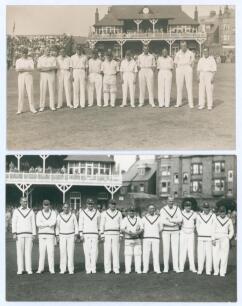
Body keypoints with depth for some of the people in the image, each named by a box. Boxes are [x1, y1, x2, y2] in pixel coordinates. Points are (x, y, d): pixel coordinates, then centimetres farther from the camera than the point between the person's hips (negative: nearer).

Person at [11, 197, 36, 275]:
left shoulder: (31, 211, 7)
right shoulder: (16, 211, 3)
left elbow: (33, 224, 6)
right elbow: (14, 223, -2)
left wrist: (34, 235, -1)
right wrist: (14, 233, -14)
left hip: (29, 234, 1)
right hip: (19, 234, -1)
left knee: (28, 251, -1)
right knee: (19, 252, -1)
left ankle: (29, 269, 2)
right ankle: (20, 269, 5)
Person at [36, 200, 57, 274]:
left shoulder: (53, 213, 2)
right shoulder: (39, 213, 3)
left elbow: (53, 222, -16)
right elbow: (38, 224, -12)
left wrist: (43, 224, -15)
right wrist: (49, 224, -14)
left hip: (50, 235, -1)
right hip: (41, 235, 1)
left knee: (51, 252, -4)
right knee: (41, 252, -1)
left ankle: (51, 269, 0)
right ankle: (40, 269, 5)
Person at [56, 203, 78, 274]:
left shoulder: (73, 215, -1)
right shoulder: (59, 216, 1)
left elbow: (76, 226, 2)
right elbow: (57, 227, 5)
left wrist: (76, 235, -5)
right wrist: (57, 236, -1)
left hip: (71, 236, -1)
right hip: (62, 236, 1)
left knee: (71, 253, -5)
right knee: (63, 253, -4)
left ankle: (71, 270, -1)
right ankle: (62, 270, 1)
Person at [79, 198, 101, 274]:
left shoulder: (97, 213, 7)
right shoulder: (82, 212, 1)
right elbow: (80, 224, 0)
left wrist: (100, 234, 15)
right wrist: (81, 235, -7)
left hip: (95, 235, 1)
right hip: (86, 235, -1)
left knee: (94, 252, -5)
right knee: (87, 252, -3)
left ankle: (93, 268, 4)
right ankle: (88, 269, 3)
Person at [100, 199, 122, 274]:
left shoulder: (119, 213, 6)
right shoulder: (104, 213, 1)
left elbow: (121, 225, 7)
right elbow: (102, 225, 1)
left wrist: (121, 235, 1)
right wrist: (102, 236, -5)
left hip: (116, 235, 1)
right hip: (107, 235, -1)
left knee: (116, 251, -1)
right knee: (107, 252, -2)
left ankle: (116, 269, 4)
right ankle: (107, 269, 5)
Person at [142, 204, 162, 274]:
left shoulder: (158, 218, 7)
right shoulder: (144, 218, 4)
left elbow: (160, 228, 19)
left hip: (155, 238, 0)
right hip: (146, 238, 0)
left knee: (156, 254, -3)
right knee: (145, 254, -3)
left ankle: (157, 269, 3)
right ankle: (145, 269, 3)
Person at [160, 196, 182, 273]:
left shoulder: (177, 209, -1)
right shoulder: (163, 210, -8)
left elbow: (180, 219, -14)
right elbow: (163, 221, -21)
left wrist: (169, 220, -24)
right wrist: (175, 222, -19)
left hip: (175, 231, 2)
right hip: (166, 231, -2)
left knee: (175, 249, -1)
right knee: (166, 249, -1)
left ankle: (175, 267, 3)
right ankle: (166, 267, 6)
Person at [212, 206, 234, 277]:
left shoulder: (229, 220, 7)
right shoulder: (216, 219, 4)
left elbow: (231, 231, 16)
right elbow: (213, 230, 2)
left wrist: (229, 238, 3)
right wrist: (213, 239, -6)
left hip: (225, 239, 0)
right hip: (216, 240, 0)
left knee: (224, 256, -4)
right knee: (215, 256, -5)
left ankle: (222, 272, 4)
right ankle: (216, 271, 8)